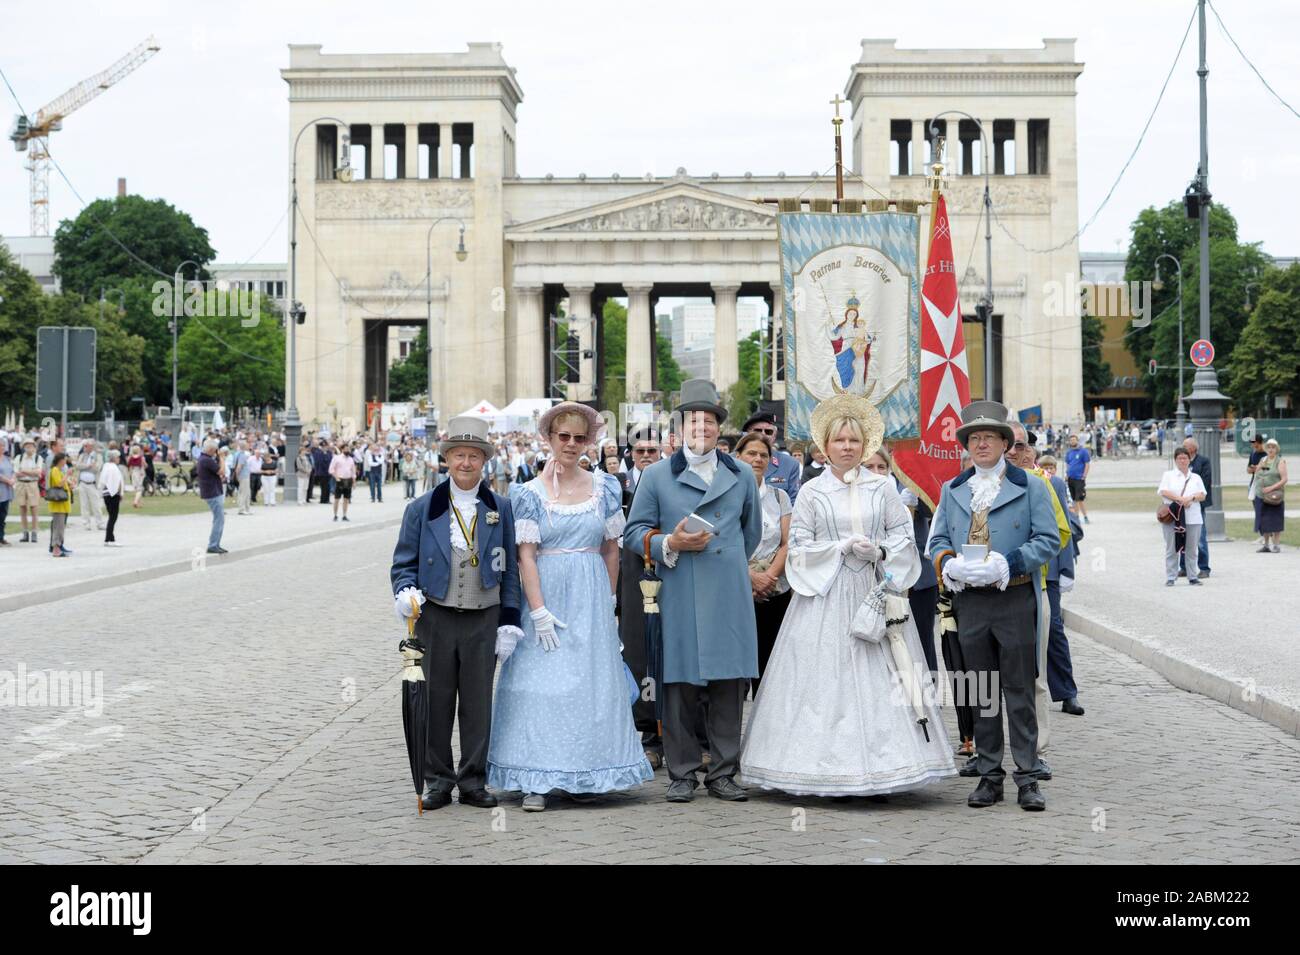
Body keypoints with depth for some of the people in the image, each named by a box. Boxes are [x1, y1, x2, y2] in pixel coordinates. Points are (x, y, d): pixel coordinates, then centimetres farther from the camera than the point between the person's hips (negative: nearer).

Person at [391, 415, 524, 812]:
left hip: (484, 619, 0)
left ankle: (473, 781, 15)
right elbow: (404, 563, 8)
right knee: (436, 701, 4)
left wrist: (509, 622, 2)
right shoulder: (422, 508, 4)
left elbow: (509, 570, 8)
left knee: (478, 702, 4)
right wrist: (406, 593, -13)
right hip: (436, 617, 0)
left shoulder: (501, 509, 6)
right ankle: (437, 781, 15)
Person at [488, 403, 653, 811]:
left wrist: (607, 603, 6)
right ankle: (537, 781, 0)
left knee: (591, 682, 4)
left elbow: (611, 550, 9)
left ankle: (582, 776, 14)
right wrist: (539, 611, -14)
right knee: (541, 682, -3)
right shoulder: (530, 494, -1)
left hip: (591, 599, 2)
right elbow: (526, 556, -6)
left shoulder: (604, 487, 5)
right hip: (546, 596, -2)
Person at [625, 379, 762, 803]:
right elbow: (634, 533, 5)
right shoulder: (657, 476, 6)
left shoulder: (741, 477, 14)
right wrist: (670, 544, -10)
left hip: (731, 598, 2)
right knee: (680, 684, -1)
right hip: (680, 598, -2)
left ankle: (723, 772, 12)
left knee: (730, 685, 2)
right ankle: (682, 773, 10)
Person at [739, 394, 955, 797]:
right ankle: (829, 771, 1)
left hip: (874, 594, 1)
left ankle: (876, 767, 2)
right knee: (827, 676, -4)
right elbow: (799, 546, 1)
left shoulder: (882, 487, 7)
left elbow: (903, 534, 8)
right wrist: (844, 547, -10)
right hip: (827, 596, -1)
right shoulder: (811, 492, 4)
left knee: (877, 675, -2)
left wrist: (880, 552, -10)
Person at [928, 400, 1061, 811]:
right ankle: (989, 775, 15)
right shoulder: (951, 490, 15)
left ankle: (1027, 777, 5)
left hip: (1015, 598, -3)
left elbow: (1048, 540, -3)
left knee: (1019, 689, -1)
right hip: (969, 601, 4)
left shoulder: (1030, 487, 3)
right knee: (980, 690, 8)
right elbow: (937, 539, 15)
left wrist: (1008, 564, -17)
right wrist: (948, 562, -8)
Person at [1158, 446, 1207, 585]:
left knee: (1191, 548, 3)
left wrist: (1191, 497, -13)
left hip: (1192, 518, 2)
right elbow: (1163, 492, -5)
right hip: (1172, 517, -2)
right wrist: (1180, 499, -15)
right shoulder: (1168, 475, 9)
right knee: (1172, 548, -1)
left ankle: (1192, 576, 10)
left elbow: (1202, 495, 7)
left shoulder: (1196, 477, 16)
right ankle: (1170, 577, 2)